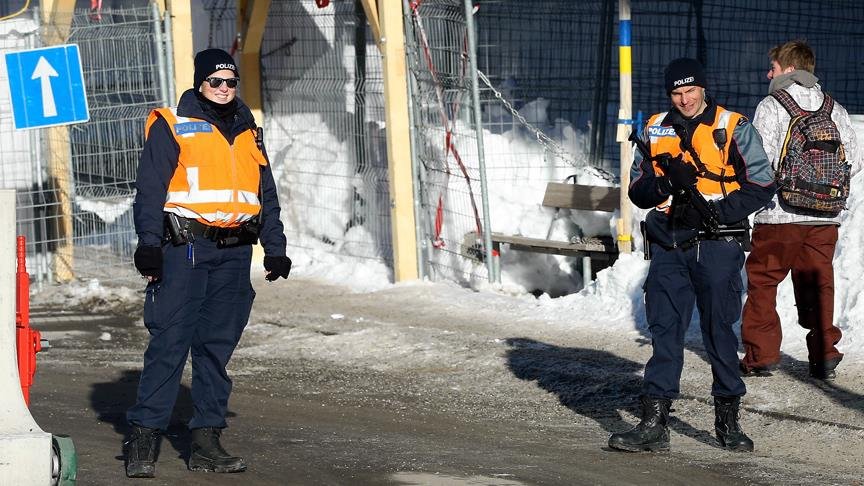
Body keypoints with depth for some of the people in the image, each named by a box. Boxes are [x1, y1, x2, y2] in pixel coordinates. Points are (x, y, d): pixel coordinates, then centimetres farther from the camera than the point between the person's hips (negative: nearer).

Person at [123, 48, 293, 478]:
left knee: (217, 346, 6)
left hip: (234, 253, 5)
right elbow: (150, 189, -5)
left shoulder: (248, 133, 19)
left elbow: (267, 195, 23)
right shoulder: (171, 127, 1)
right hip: (185, 248, -5)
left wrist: (275, 248, 17)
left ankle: (206, 440, 9)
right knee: (170, 341, -9)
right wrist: (149, 243, -15)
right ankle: (143, 435, -6)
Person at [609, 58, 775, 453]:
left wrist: (718, 211, -14)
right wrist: (665, 181, -10)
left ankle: (728, 419, 14)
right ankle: (654, 423, 1)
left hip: (717, 245, -3)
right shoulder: (655, 131, 12)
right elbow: (638, 191, 11)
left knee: (719, 330, 2)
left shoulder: (734, 128, 1)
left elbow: (761, 186, -2)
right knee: (664, 331, 1)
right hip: (668, 244, 3)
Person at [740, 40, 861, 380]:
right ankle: (825, 354, 4)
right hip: (824, 217, 4)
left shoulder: (771, 106, -6)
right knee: (818, 284, 10)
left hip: (779, 215, -4)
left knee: (762, 282, 9)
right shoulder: (835, 109, 8)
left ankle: (761, 355, 10)